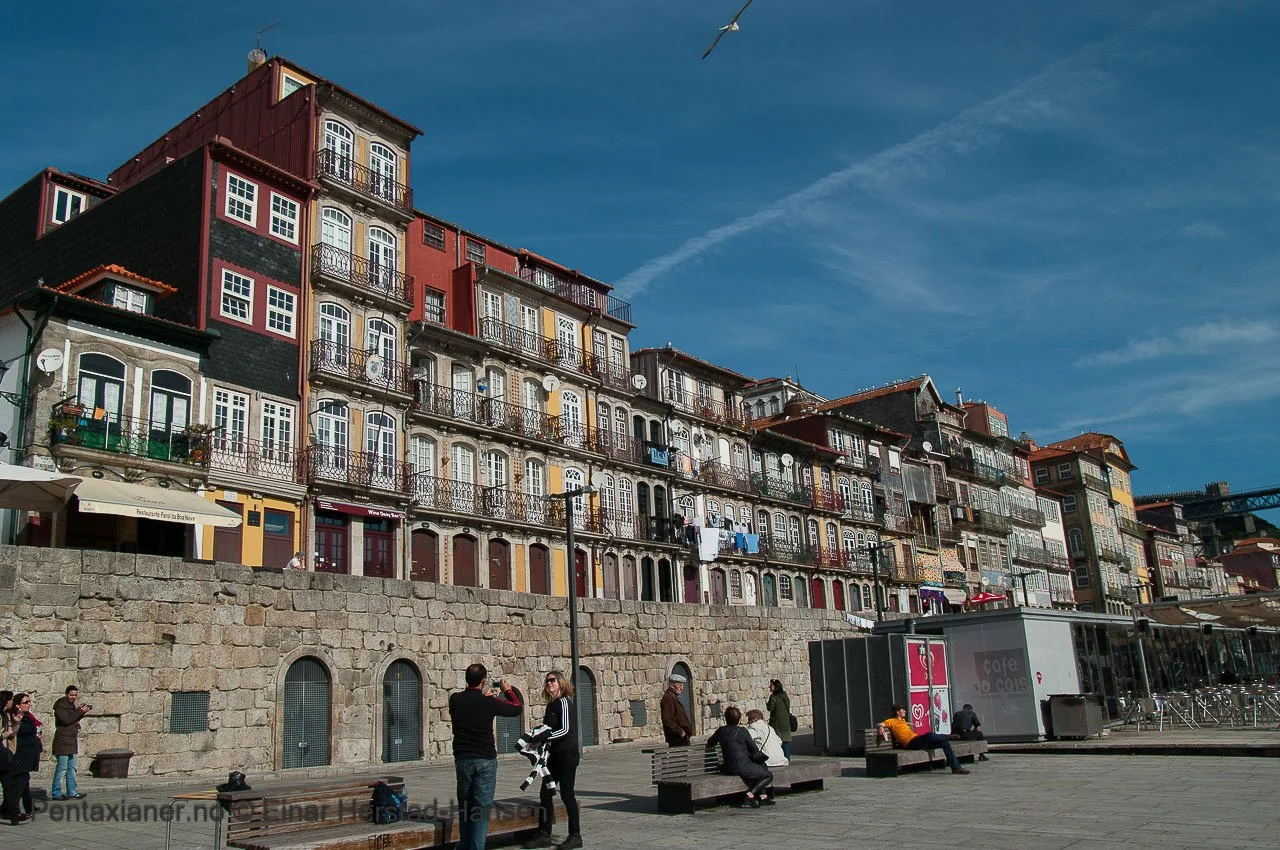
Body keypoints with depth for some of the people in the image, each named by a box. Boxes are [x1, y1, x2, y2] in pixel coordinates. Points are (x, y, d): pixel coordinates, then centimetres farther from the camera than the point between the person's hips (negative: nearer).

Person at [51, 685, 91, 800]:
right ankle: (56, 793, -1)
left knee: (72, 768, 10)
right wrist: (80, 712, -18)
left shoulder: (72, 705, 17)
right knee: (61, 768, -7)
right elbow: (66, 720, -21)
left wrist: (81, 712, 4)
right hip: (63, 740, -9)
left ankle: (71, 792, 15)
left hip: (72, 741, 9)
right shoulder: (60, 705, -10)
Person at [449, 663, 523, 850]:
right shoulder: (489, 702, -11)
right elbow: (517, 708, 2)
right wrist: (508, 690, 17)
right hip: (485, 760, -4)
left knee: (464, 806, 16)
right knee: (482, 808, 0)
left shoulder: (455, 699, -2)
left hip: (462, 759, 4)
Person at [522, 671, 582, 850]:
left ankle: (575, 836, 6)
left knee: (567, 794, -3)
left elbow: (565, 730, -19)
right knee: (545, 794, 7)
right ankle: (544, 834, 14)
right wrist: (539, 738, 3)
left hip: (567, 754, -9)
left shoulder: (564, 702, -12)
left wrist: (542, 737, -22)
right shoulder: (551, 705, 14)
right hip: (554, 755, 9)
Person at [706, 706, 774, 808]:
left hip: (729, 768, 7)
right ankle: (751, 794, -5)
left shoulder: (721, 730, 3)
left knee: (762, 765, 29)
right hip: (742, 767, -7)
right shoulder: (741, 731, -11)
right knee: (769, 775, 12)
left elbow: (709, 744, 20)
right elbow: (755, 750, -4)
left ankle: (762, 796, 22)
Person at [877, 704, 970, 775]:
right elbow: (879, 724, -11)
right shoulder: (892, 721, 2)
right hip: (911, 743, -9)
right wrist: (880, 727, -31)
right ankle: (949, 737, -9)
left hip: (920, 742, 9)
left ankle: (956, 767, -4)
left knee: (944, 742, -3)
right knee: (930, 735, -36)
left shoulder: (902, 721, 27)